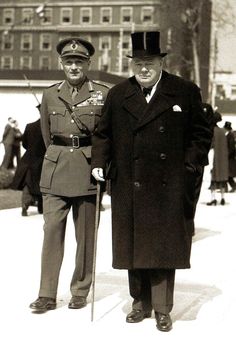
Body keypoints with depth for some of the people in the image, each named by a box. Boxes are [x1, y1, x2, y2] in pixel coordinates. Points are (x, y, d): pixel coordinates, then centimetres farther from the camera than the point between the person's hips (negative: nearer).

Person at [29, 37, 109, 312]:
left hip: (88, 170, -2)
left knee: (86, 235, 4)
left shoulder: (104, 95, 0)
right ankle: (47, 295, 3)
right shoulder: (50, 95, 8)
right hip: (55, 170, 2)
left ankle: (80, 292, 17)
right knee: (52, 231, -2)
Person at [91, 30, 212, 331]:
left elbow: (201, 134, 4)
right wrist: (99, 163, 2)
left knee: (164, 247, 3)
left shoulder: (186, 92, 2)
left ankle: (162, 309, 14)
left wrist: (189, 166, -5)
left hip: (169, 188, -2)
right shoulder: (117, 95, 9)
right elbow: (102, 134, 15)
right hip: (129, 188, 3)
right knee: (133, 246, 9)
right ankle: (141, 303, 23)